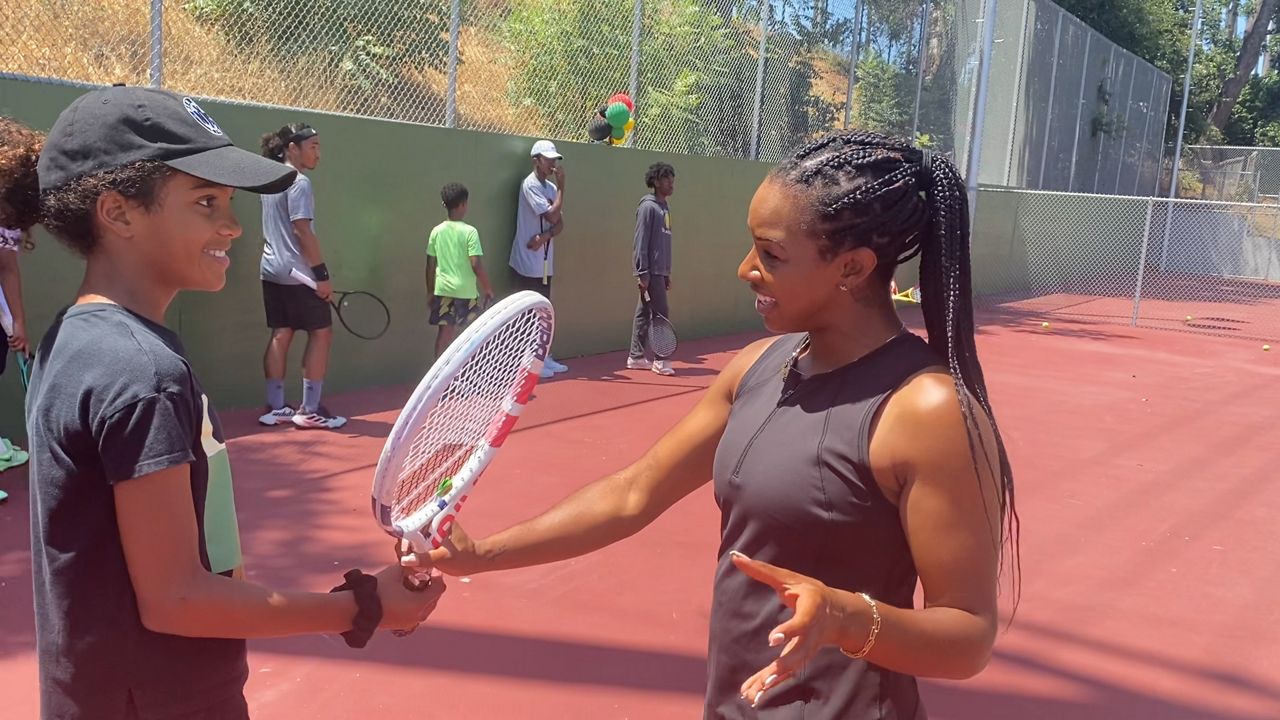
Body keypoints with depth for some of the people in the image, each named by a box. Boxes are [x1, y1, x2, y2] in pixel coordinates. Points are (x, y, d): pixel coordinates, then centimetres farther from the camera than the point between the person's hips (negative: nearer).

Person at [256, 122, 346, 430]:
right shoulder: (299, 182, -14)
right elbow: (302, 232, -20)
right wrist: (322, 273, -19)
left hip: (273, 271, 9)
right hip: (299, 273, -9)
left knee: (281, 335, 10)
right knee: (321, 333, 0)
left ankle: (275, 407, 12)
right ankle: (309, 410, 0)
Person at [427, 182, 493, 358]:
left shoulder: (436, 231, 2)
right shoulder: (469, 232, -10)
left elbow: (430, 265, 6)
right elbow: (476, 265, -15)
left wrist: (430, 292, 16)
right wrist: (488, 288, -3)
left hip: (443, 289, 3)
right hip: (465, 291, -3)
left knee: (446, 331, 5)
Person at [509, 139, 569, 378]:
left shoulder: (551, 187, 11)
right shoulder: (530, 185, -13)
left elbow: (559, 223, 6)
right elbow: (552, 216, -21)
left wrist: (545, 237, -13)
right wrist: (561, 187, -13)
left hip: (544, 262, 8)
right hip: (528, 262, -8)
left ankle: (543, 357, 20)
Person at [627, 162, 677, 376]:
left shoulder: (665, 208, 15)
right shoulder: (648, 207, -11)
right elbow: (641, 242, -15)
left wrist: (667, 273, 17)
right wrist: (642, 273, -19)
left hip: (660, 271, 8)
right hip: (651, 271, -8)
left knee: (644, 314, 12)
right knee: (661, 314, -7)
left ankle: (636, 357, 17)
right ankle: (660, 360, -1)